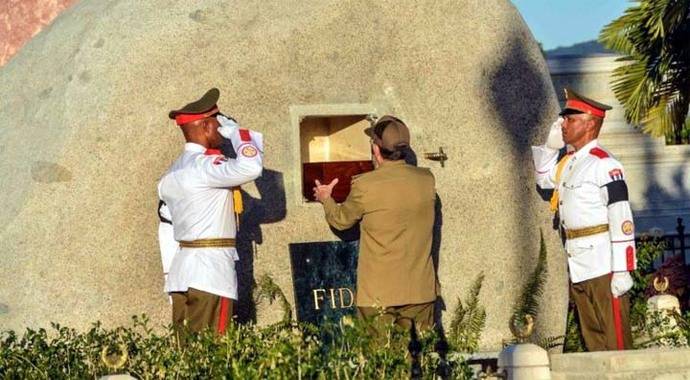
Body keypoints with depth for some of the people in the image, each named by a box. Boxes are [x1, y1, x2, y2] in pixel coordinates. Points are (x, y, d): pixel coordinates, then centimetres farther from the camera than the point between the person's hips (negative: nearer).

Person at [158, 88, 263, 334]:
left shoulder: (172, 173, 17)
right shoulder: (204, 164, -11)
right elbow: (250, 167, -27)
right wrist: (235, 130, -9)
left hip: (180, 268, 9)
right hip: (211, 270, -9)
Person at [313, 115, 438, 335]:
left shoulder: (365, 186, -12)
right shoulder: (427, 180, -1)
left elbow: (341, 220, 6)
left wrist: (326, 199, 27)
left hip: (378, 293, -4)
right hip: (420, 291, 4)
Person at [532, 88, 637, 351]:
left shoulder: (604, 164, -13)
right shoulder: (568, 162, 13)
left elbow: (622, 222, -17)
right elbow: (543, 178, 35)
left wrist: (622, 271, -20)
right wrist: (551, 145, 17)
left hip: (603, 268, -9)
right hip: (577, 268, 9)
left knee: (616, 339, -5)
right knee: (593, 339, 13)